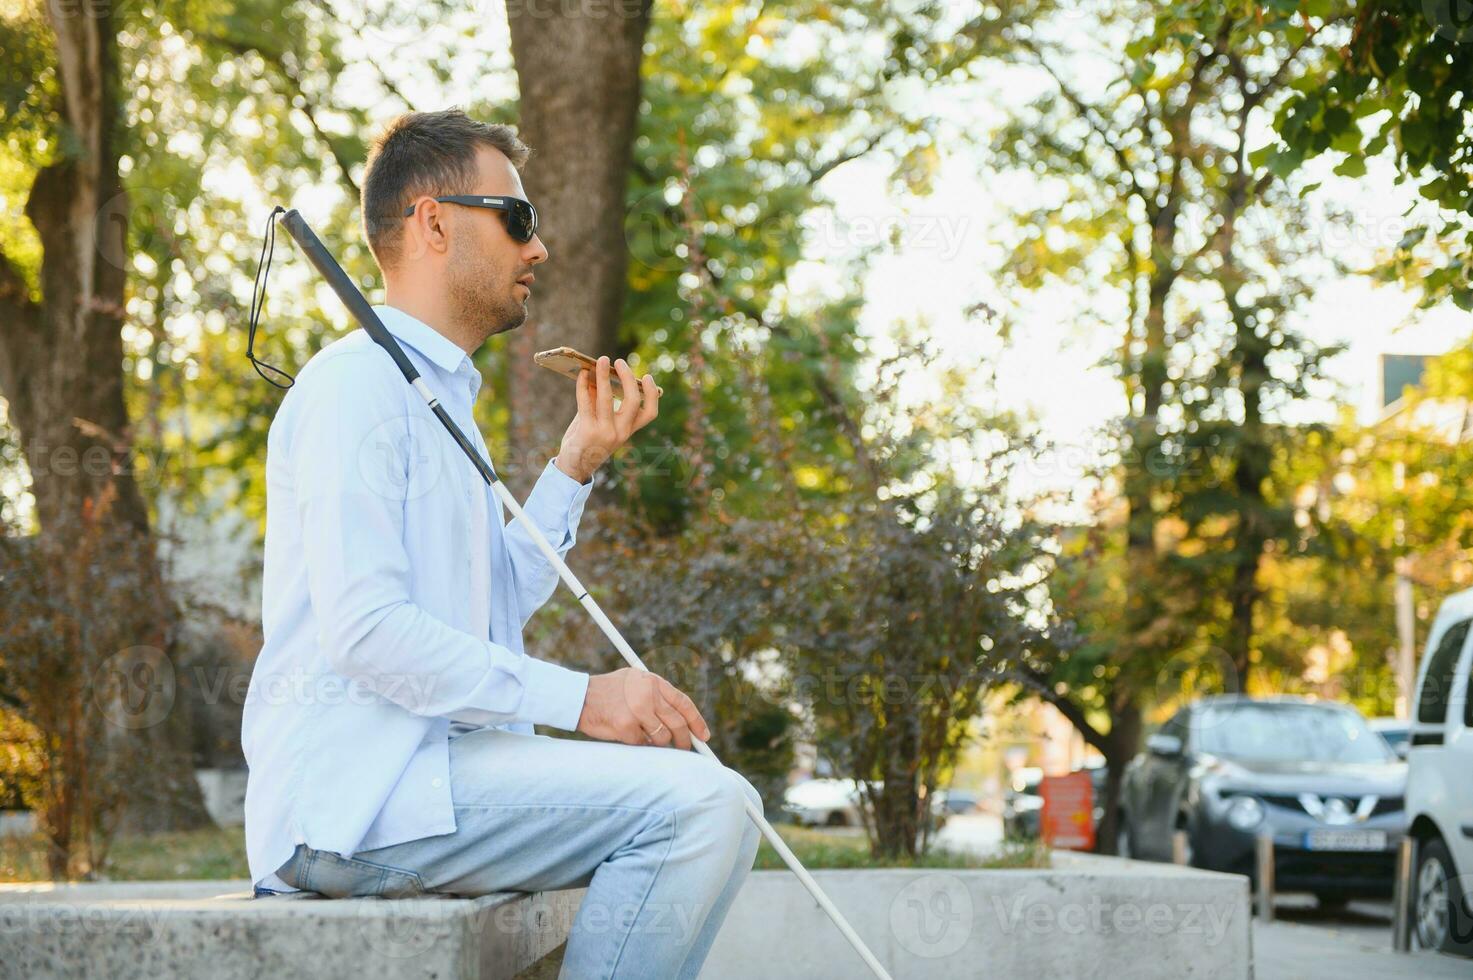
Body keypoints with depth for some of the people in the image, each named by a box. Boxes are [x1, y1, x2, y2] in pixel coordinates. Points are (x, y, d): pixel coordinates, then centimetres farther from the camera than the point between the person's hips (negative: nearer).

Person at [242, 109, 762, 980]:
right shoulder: (357, 384, -8)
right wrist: (578, 696, -19)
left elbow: (491, 614, 22)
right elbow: (366, 629, -19)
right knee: (702, 802, -21)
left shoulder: (440, 396, 24)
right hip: (350, 798, -10)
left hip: (426, 769, 10)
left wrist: (576, 466, 16)